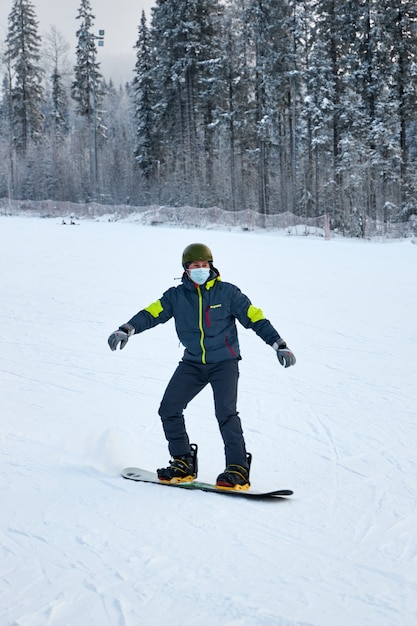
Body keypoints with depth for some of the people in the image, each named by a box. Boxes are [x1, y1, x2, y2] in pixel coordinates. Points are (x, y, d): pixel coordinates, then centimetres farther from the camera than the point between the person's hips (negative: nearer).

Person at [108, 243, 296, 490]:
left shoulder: (227, 292, -6)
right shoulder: (177, 296, 0)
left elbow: (255, 318, -4)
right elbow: (152, 313, -9)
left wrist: (280, 345, -8)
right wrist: (126, 330, -27)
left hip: (225, 362, -4)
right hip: (193, 363, 4)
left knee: (225, 412, -20)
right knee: (169, 409, -4)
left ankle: (238, 470, -15)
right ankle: (184, 462, 10)